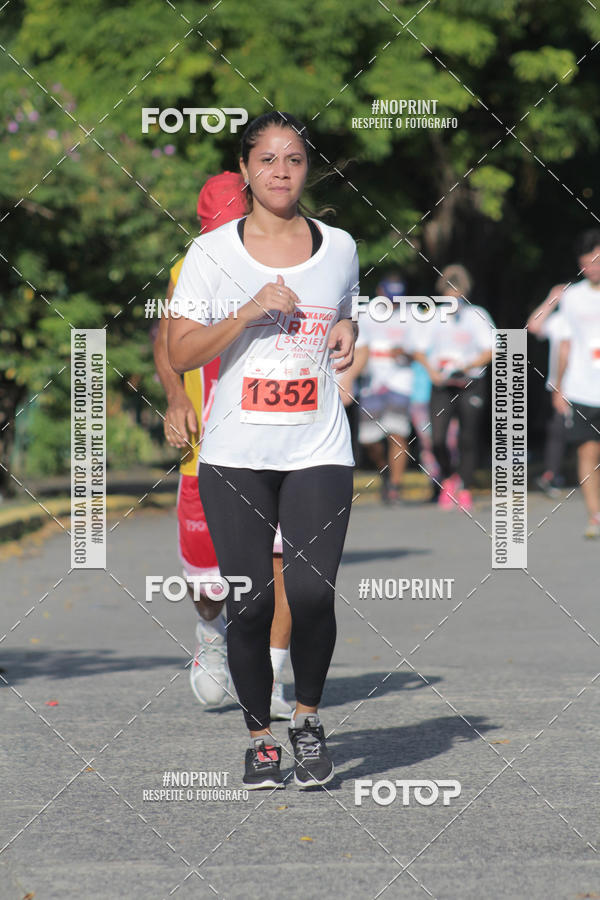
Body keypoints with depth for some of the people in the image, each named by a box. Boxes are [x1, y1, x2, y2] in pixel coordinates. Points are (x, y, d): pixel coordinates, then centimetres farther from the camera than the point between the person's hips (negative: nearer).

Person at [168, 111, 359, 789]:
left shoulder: (338, 247, 9)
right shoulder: (211, 252, 1)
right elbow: (181, 355, -3)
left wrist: (347, 338, 2)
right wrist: (250, 312, -15)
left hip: (318, 453, 1)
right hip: (235, 455, -1)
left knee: (311, 594, -14)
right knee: (249, 606, -4)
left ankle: (307, 715, 10)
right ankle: (259, 734, 15)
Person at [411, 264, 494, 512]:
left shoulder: (477, 315, 3)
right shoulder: (433, 317, 7)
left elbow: (490, 350, -1)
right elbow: (419, 349, 7)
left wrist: (469, 366, -15)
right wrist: (432, 370, -10)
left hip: (470, 383, -1)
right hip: (442, 385, 1)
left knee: (468, 439, -3)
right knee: (437, 439, -9)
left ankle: (465, 490, 7)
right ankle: (448, 478, 17)